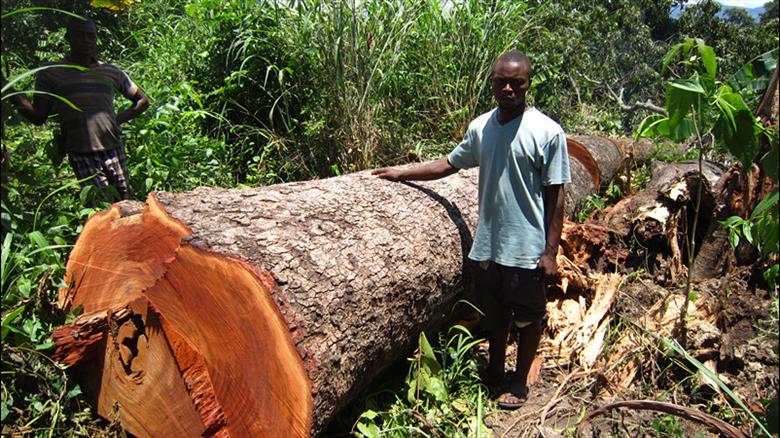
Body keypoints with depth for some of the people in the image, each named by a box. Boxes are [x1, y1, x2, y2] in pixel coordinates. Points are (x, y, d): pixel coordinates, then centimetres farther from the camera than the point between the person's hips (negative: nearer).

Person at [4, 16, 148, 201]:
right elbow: (38, 117, 7)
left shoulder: (111, 73, 13)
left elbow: (142, 101, 22)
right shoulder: (50, 73, 8)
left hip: (114, 149, 3)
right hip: (81, 155, -3)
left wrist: (119, 119, 8)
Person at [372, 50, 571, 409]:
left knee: (528, 317, 13)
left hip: (527, 247, -4)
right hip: (487, 244, 5)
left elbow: (555, 197, -10)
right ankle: (494, 369, 42)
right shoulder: (481, 127, 2)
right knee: (494, 312, 21)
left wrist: (550, 251, -11)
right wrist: (403, 174, 11)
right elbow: (449, 164, 15)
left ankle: (520, 381, 34)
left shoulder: (547, 132, -12)